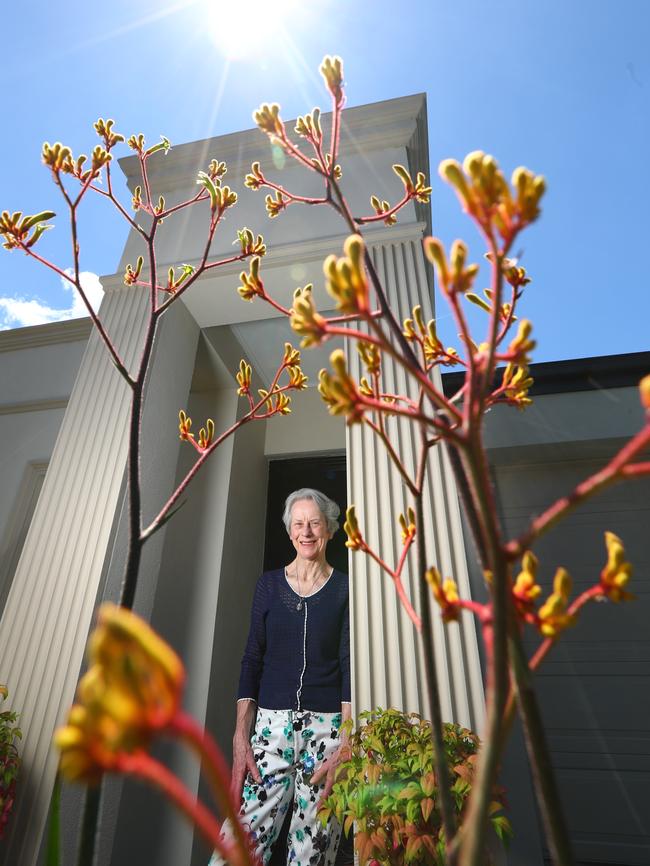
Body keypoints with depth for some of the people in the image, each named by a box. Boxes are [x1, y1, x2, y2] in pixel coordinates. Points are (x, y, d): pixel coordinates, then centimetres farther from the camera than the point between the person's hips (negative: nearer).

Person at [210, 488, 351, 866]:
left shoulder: (344, 588, 1)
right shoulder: (269, 583, 6)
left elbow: (349, 664, -3)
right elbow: (252, 659, 5)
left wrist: (345, 743, -11)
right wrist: (240, 737, -2)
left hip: (327, 724, -1)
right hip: (271, 721, 1)